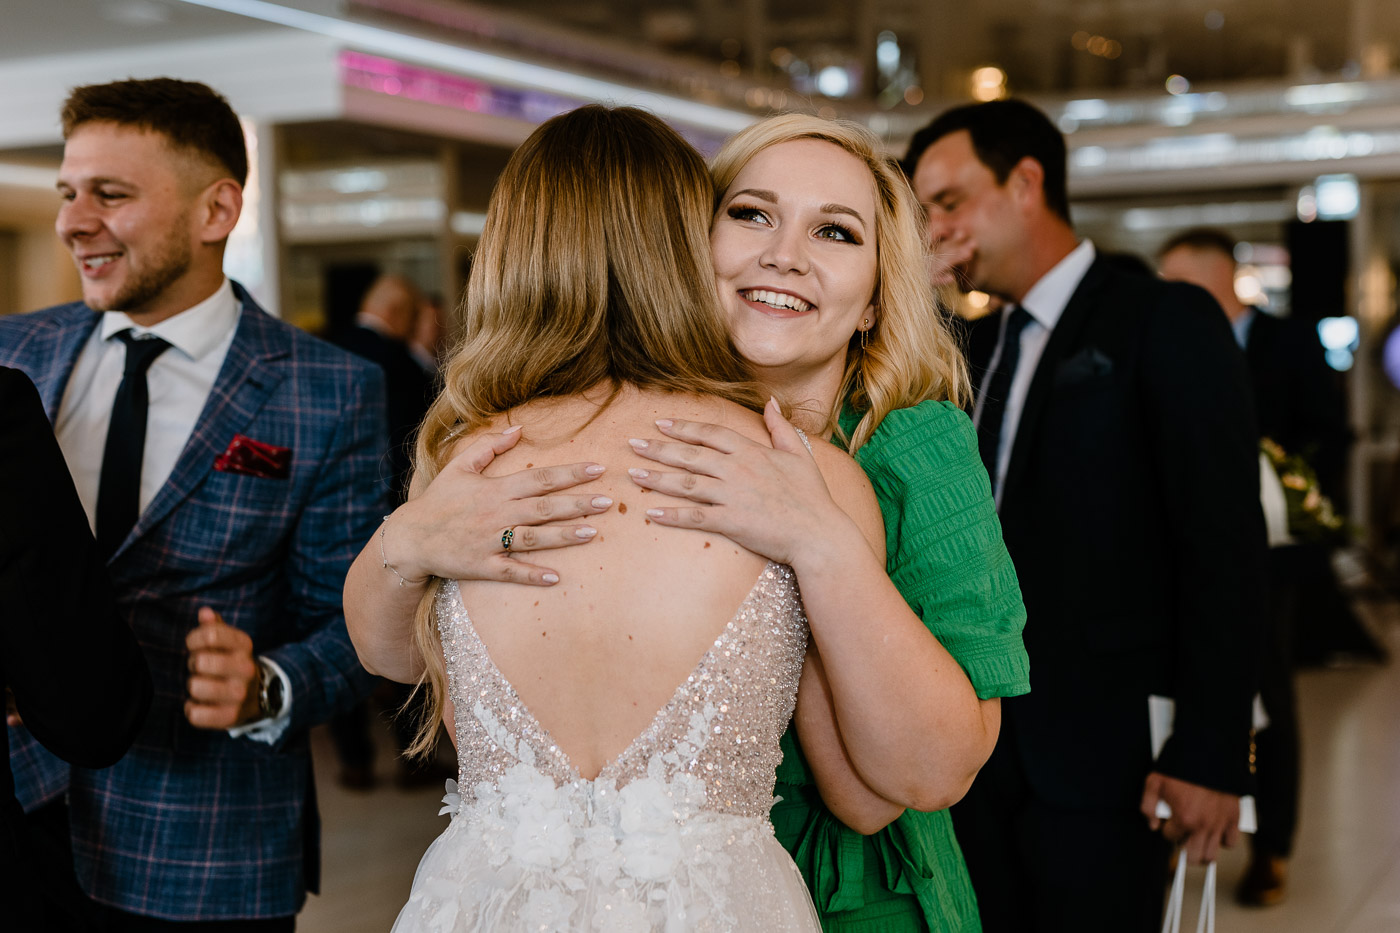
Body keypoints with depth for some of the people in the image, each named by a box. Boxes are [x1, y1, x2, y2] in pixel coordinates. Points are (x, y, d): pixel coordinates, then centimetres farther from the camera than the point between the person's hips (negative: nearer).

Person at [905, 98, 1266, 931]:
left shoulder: (1167, 323, -6)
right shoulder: (979, 346, 14)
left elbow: (1224, 543, -12)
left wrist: (1211, 755, -16)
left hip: (1104, 752, -6)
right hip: (980, 748, 6)